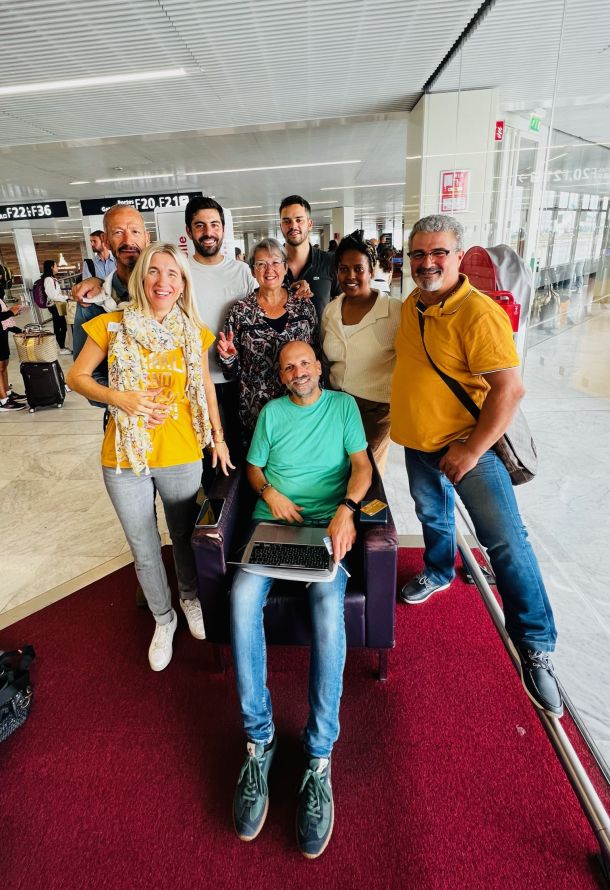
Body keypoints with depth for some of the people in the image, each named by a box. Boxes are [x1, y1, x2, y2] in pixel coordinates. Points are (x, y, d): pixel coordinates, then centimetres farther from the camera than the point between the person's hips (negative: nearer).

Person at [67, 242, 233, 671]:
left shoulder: (193, 333, 1)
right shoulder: (112, 325, -5)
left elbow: (205, 387, 11)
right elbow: (77, 376, 1)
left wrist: (218, 437, 11)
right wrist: (119, 397, -17)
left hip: (181, 456, 1)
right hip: (125, 458, 0)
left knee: (185, 536, 19)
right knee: (144, 550, 13)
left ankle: (190, 597, 48)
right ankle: (163, 617, 39)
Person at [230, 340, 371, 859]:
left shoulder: (343, 405, 13)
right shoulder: (271, 412, 18)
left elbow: (361, 464, 3)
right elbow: (253, 466, 19)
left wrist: (346, 509, -16)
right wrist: (269, 491, -4)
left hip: (327, 522, -2)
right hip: (273, 517, 2)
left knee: (328, 602, -31)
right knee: (243, 596, -26)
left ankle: (319, 756, -18)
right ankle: (259, 739, -12)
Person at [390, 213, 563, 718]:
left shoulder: (478, 313, -21)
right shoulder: (411, 306, 4)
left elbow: (510, 389, -25)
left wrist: (470, 451, -25)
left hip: (467, 444, -7)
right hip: (417, 442, 7)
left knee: (506, 540, -6)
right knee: (432, 514, 25)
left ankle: (535, 648, 8)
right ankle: (439, 572, 52)